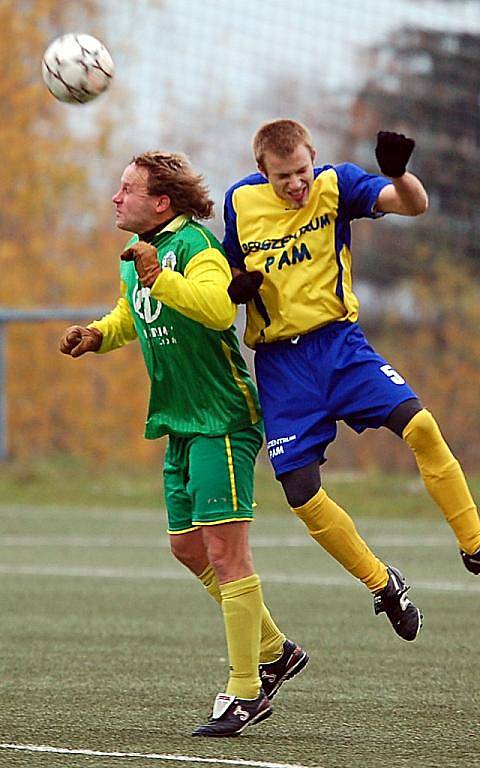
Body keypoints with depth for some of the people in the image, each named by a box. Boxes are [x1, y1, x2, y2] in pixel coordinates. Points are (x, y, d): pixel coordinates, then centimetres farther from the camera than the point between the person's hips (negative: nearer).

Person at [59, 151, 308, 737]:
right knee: (187, 547, 14)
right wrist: (97, 335, 12)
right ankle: (273, 651, 28)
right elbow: (132, 316, 31)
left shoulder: (195, 246, -16)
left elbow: (218, 309, -35)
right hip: (180, 423, 10)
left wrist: (160, 277, -43)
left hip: (222, 419, -10)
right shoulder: (137, 254, 12)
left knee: (224, 551, -10)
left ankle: (244, 691, -5)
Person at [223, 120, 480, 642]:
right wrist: (237, 288, -8)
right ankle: (384, 587, 14)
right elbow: (232, 274, 16)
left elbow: (414, 205, -20)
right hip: (279, 360, 1)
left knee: (419, 426, -25)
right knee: (303, 497, -6)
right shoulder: (240, 203, 1)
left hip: (339, 343, -1)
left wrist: (398, 172, -42)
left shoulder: (334, 185, -6)